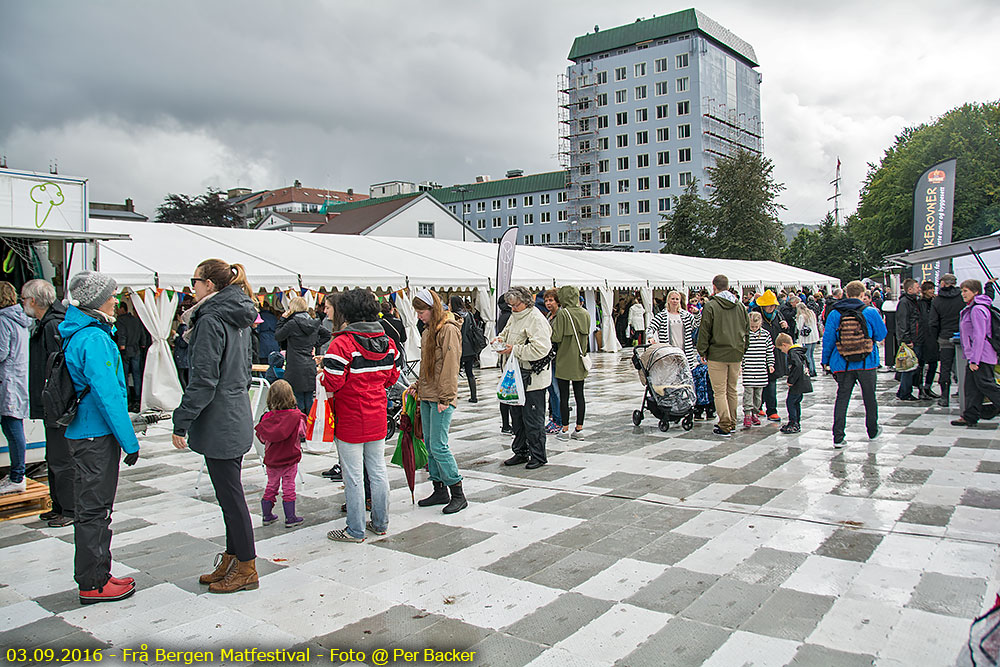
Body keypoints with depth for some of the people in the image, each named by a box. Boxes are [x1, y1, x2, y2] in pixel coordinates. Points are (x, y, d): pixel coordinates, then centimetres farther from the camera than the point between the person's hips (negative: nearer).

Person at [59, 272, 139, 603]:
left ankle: (96, 575, 27)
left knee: (92, 507, 16)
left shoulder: (78, 334, 11)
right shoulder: (94, 339, -19)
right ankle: (93, 584, 11)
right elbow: (108, 395, -22)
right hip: (97, 437, -10)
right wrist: (130, 441, -17)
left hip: (82, 434, 10)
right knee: (94, 509, 0)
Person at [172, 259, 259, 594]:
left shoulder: (210, 320, -16)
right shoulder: (238, 317, 11)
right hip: (237, 417, 9)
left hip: (219, 423, -9)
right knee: (230, 494, 16)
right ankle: (231, 561, 26)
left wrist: (181, 422, -15)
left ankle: (246, 568, 11)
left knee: (230, 495, 0)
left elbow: (203, 379, -20)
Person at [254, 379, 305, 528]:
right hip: (290, 459, -2)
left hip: (271, 459, 2)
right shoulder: (297, 417, -16)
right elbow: (302, 432, -1)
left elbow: (262, 438, -1)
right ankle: (290, 518, 12)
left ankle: (267, 515, 28)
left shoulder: (267, 417, -10)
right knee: (289, 488, 7)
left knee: (271, 486, 18)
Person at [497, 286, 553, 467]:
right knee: (517, 416, 16)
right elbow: (507, 332, 28)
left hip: (533, 377, -9)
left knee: (533, 419, -1)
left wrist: (514, 349, -22)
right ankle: (521, 452, 29)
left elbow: (540, 348, -26)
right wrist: (501, 339, 4)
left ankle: (538, 456, 12)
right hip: (517, 376, 9)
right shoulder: (515, 316, 11)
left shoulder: (536, 319, -16)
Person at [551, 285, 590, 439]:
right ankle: (579, 428, 13)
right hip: (580, 362, 5)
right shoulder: (585, 314, 4)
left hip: (564, 361, -5)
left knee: (564, 395, 3)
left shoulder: (562, 313, -14)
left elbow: (556, 337, -14)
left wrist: (554, 320, -2)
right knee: (579, 395, 9)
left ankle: (565, 428, 6)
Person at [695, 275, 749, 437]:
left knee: (720, 391, -2)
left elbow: (704, 331, -9)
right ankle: (731, 423, 21)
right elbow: (747, 330, 14)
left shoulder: (711, 306, -8)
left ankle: (725, 426, -6)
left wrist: (702, 351, 0)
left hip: (717, 354, -5)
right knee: (732, 390, 14)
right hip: (736, 354, 5)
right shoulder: (740, 306, 8)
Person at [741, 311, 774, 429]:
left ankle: (754, 413, 20)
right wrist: (739, 365, -5)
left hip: (761, 370, 3)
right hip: (748, 369, -3)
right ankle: (747, 414, -2)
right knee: (748, 391, -6)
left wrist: (770, 364, 9)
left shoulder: (765, 334, 6)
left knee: (758, 393, 9)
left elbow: (770, 351, 13)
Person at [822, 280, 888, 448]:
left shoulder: (835, 313, -2)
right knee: (870, 397, 17)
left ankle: (838, 437, -4)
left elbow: (828, 339, 0)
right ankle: (873, 431, 34)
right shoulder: (870, 312, -6)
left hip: (843, 364, 1)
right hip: (867, 363, 0)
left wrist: (825, 360, 10)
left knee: (842, 399, 3)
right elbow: (881, 335, 3)